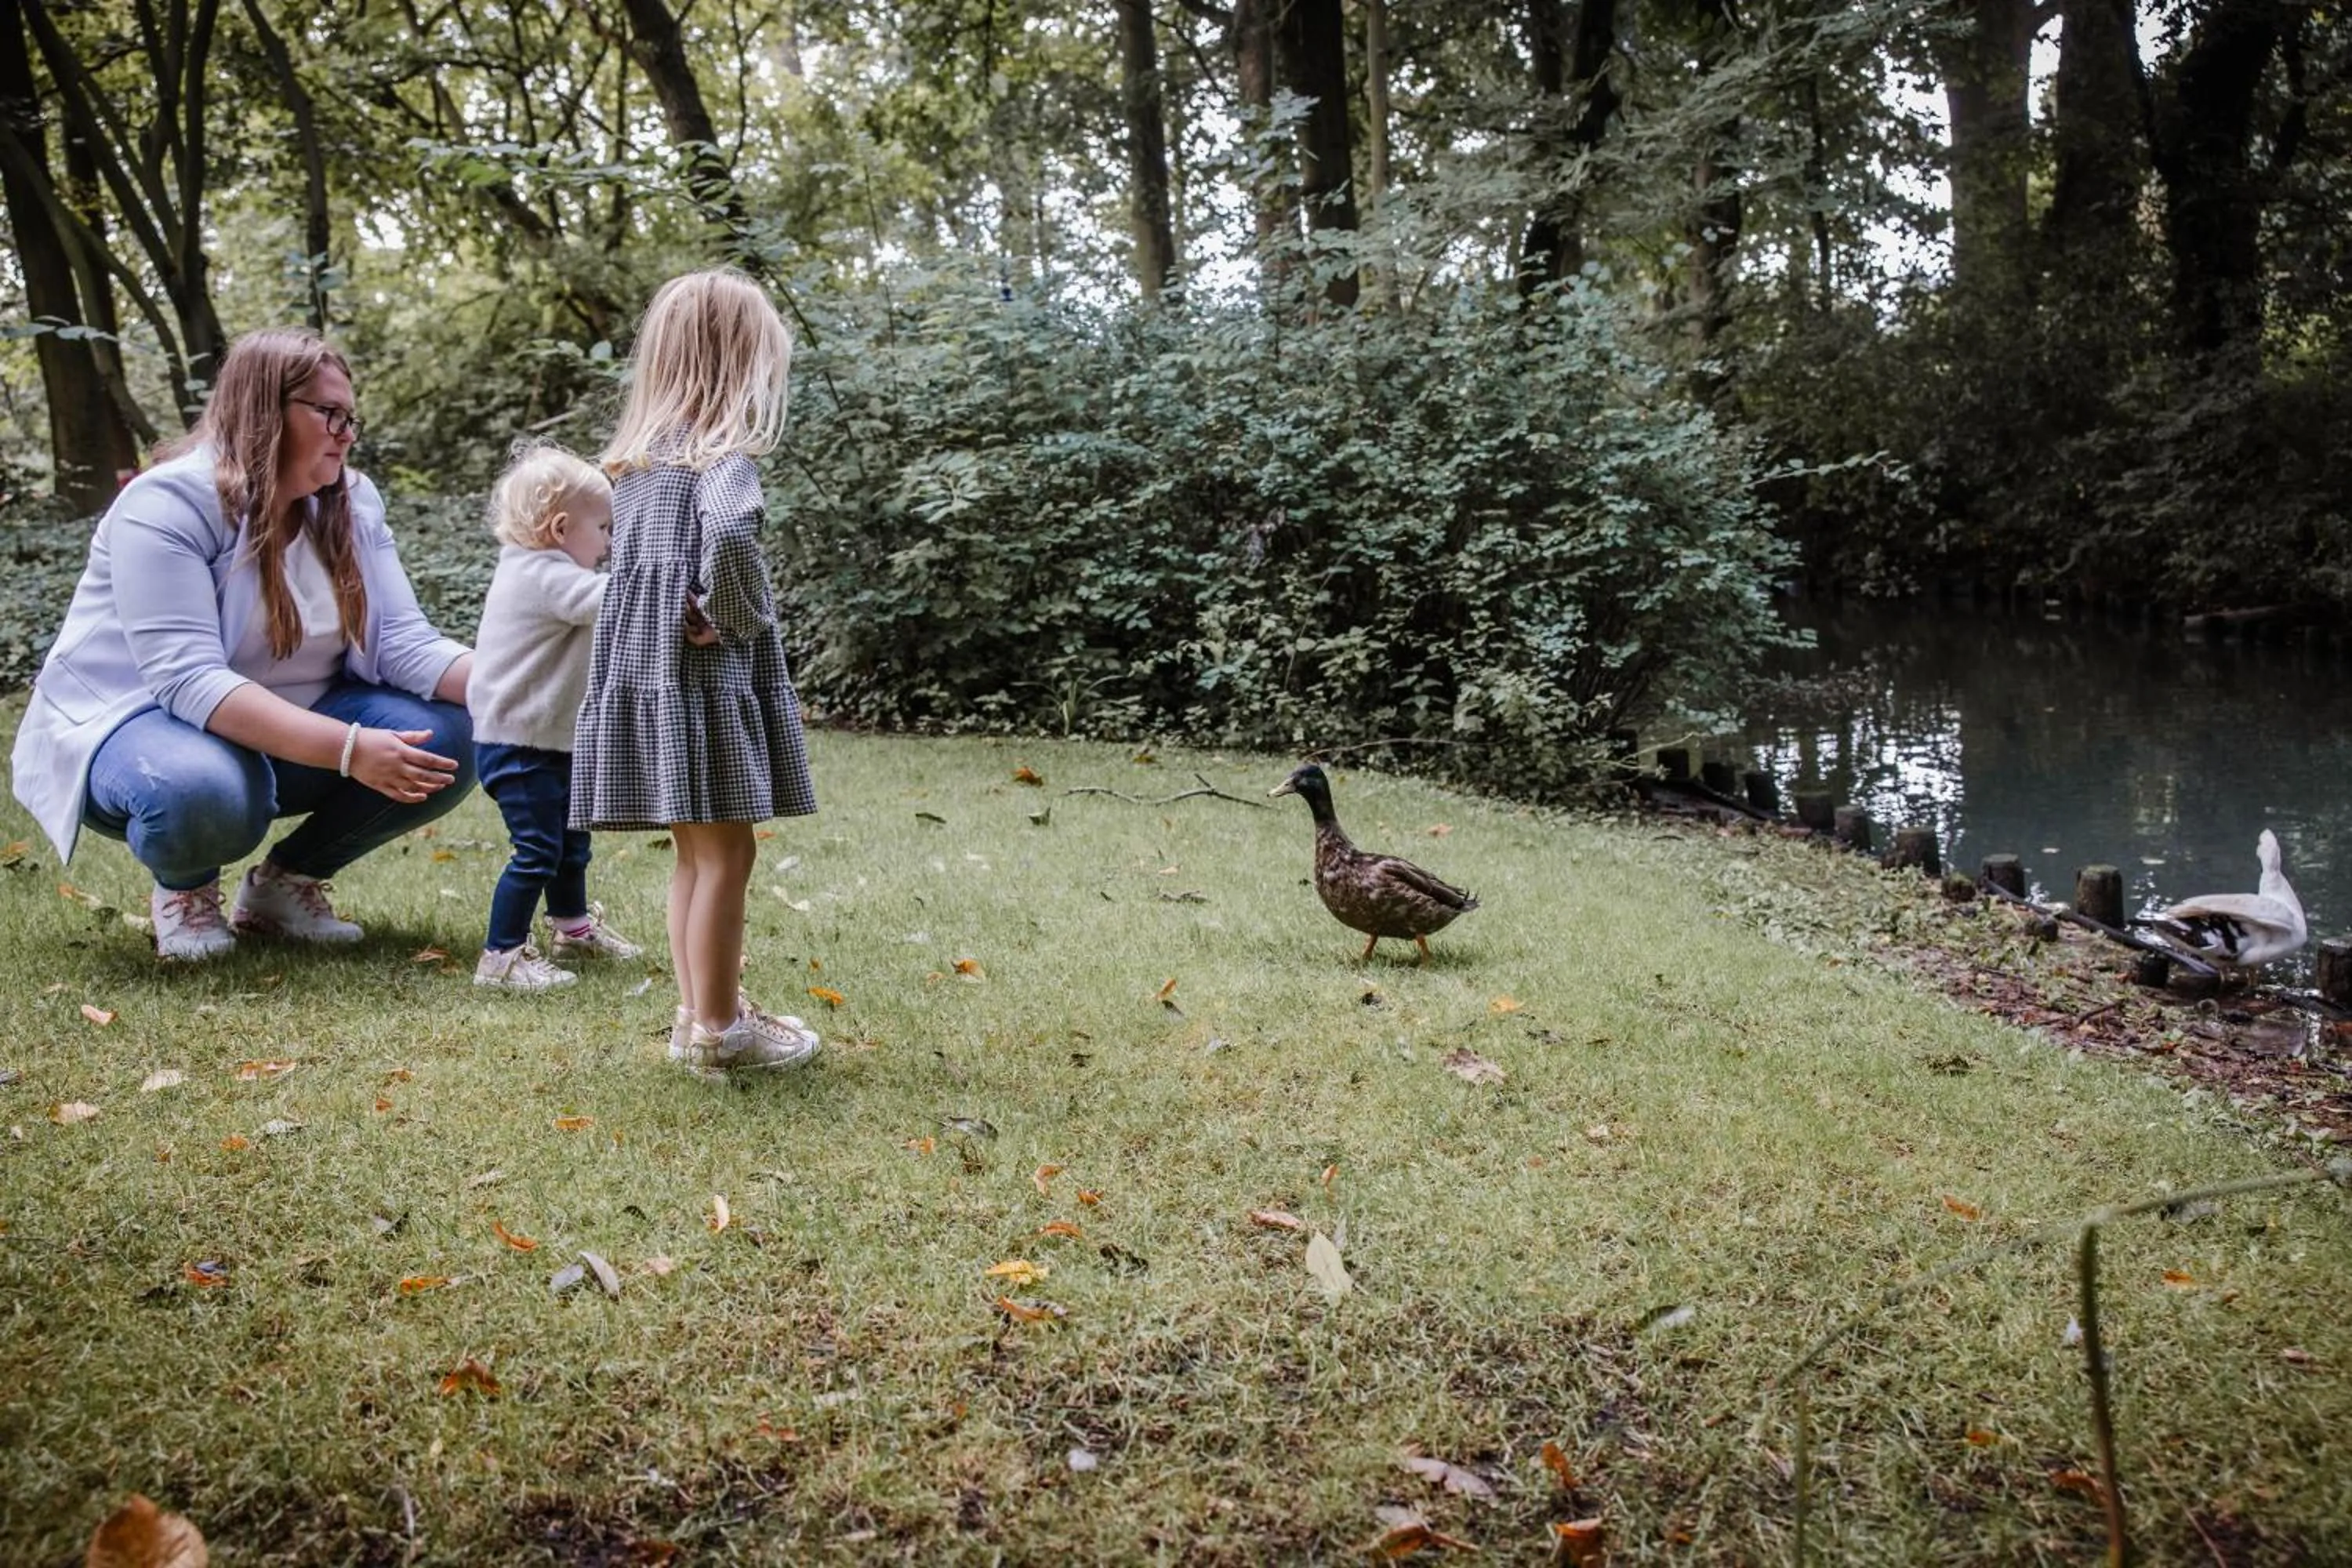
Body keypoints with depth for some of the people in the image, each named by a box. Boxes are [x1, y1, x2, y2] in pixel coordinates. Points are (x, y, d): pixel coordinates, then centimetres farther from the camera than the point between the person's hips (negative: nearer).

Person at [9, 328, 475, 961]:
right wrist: (347, 749, -44)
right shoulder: (168, 504, -22)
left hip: (289, 726, 6)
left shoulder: (352, 502, -2)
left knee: (446, 741, -18)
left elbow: (402, 643, -11)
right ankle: (184, 886, -2)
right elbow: (190, 680, -33)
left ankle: (287, 881, 5)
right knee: (204, 793, -41)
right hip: (134, 720, -6)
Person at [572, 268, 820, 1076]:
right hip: (706, 677, -8)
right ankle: (716, 1028, 6)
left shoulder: (636, 460, 14)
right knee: (727, 852, 0)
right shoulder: (721, 454, -12)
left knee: (694, 854, 16)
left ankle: (699, 1014, 23)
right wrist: (738, 613, -16)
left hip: (647, 673, 8)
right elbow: (730, 534, -32)